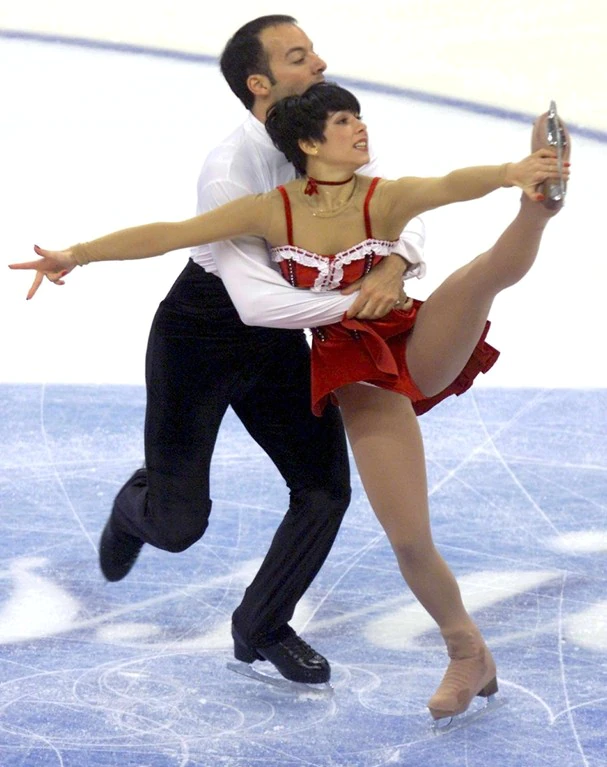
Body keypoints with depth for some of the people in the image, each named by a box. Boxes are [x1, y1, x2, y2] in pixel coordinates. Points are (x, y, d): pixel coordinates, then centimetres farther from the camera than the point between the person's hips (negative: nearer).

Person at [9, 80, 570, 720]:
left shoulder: (387, 199, -9)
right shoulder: (273, 211, -4)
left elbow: (452, 186, -30)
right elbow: (169, 234, -4)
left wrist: (511, 173, -51)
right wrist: (77, 254, -9)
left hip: (420, 351, 0)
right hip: (360, 381, 0)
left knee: (485, 273, -27)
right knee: (409, 543, -3)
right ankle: (468, 655, 14)